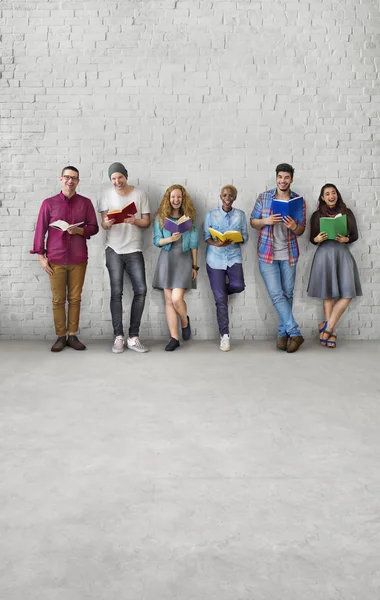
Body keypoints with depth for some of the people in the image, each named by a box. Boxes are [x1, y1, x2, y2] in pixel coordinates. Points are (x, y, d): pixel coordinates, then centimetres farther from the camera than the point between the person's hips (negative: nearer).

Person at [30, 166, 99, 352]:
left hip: (78, 260, 1)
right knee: (58, 300, 2)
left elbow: (94, 227, 6)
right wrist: (41, 256, -3)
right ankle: (60, 337, 10)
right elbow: (40, 230, 3)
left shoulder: (86, 203, 6)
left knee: (75, 299, 4)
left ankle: (73, 336, 12)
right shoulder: (49, 203, 4)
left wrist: (79, 230, -14)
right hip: (55, 260, 0)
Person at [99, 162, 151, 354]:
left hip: (134, 249, 0)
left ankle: (133, 337, 2)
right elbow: (104, 223, 3)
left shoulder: (140, 194, 3)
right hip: (114, 249, 0)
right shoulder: (107, 195, 6)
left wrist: (134, 221, -20)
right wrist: (107, 223, -21)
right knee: (116, 292, -2)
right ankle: (118, 337, 2)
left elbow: (147, 222, 1)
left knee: (141, 290, -7)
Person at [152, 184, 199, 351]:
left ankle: (185, 322, 20)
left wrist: (195, 265, 3)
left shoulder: (189, 217, 5)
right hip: (167, 260, 2)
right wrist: (170, 239, -19)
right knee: (169, 301, 1)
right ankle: (174, 338, 7)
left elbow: (193, 243, 5)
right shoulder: (160, 217, 5)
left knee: (177, 299, -13)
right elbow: (156, 240, 0)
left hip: (184, 260, -1)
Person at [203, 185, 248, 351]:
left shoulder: (240, 215, 7)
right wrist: (216, 243, -20)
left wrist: (234, 240, -16)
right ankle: (224, 335, 7)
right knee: (220, 299, -3)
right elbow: (206, 236, 0)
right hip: (215, 259, -1)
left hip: (233, 257, 1)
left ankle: (222, 290, 18)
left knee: (238, 286, -22)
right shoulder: (211, 214, 3)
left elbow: (245, 236, 5)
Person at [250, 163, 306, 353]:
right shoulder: (263, 197, 1)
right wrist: (265, 221, -17)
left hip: (289, 254, 1)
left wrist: (294, 227, -20)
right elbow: (253, 222, 4)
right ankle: (294, 333, -2)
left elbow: (301, 230, 3)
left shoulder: (299, 200, 2)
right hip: (267, 254, -1)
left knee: (287, 295, 6)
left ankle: (283, 333, 18)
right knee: (277, 294, -8)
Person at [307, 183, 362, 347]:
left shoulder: (347, 213, 8)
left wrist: (346, 239, -12)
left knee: (347, 294, -9)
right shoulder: (317, 215, 6)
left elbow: (355, 235, 9)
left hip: (343, 254, 2)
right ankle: (332, 331, 6)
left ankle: (327, 326, 0)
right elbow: (312, 239, 7)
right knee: (328, 295, 0)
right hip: (324, 255, -2)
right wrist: (317, 239, -16)